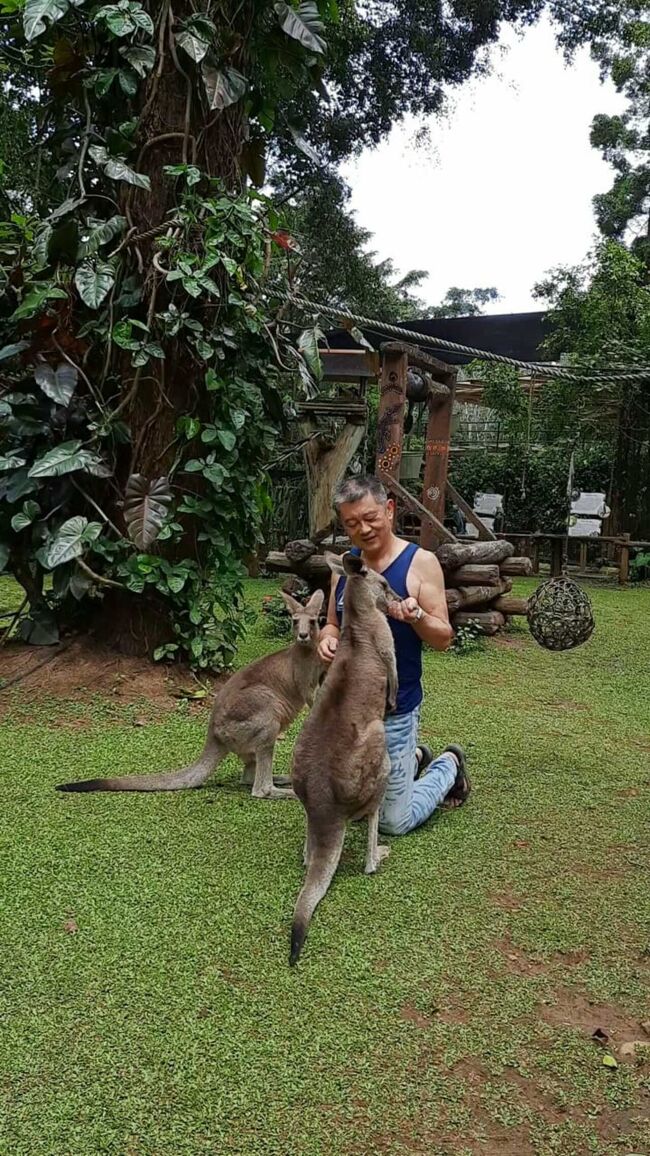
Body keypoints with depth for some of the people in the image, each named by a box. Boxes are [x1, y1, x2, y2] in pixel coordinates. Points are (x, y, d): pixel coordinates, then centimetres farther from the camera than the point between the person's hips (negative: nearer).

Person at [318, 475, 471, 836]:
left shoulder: (421, 562, -12)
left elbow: (444, 638, -11)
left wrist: (416, 616, -32)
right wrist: (327, 640, -10)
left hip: (393, 711, -5)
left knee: (394, 823, 7)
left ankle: (449, 766, 31)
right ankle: (416, 759, 42)